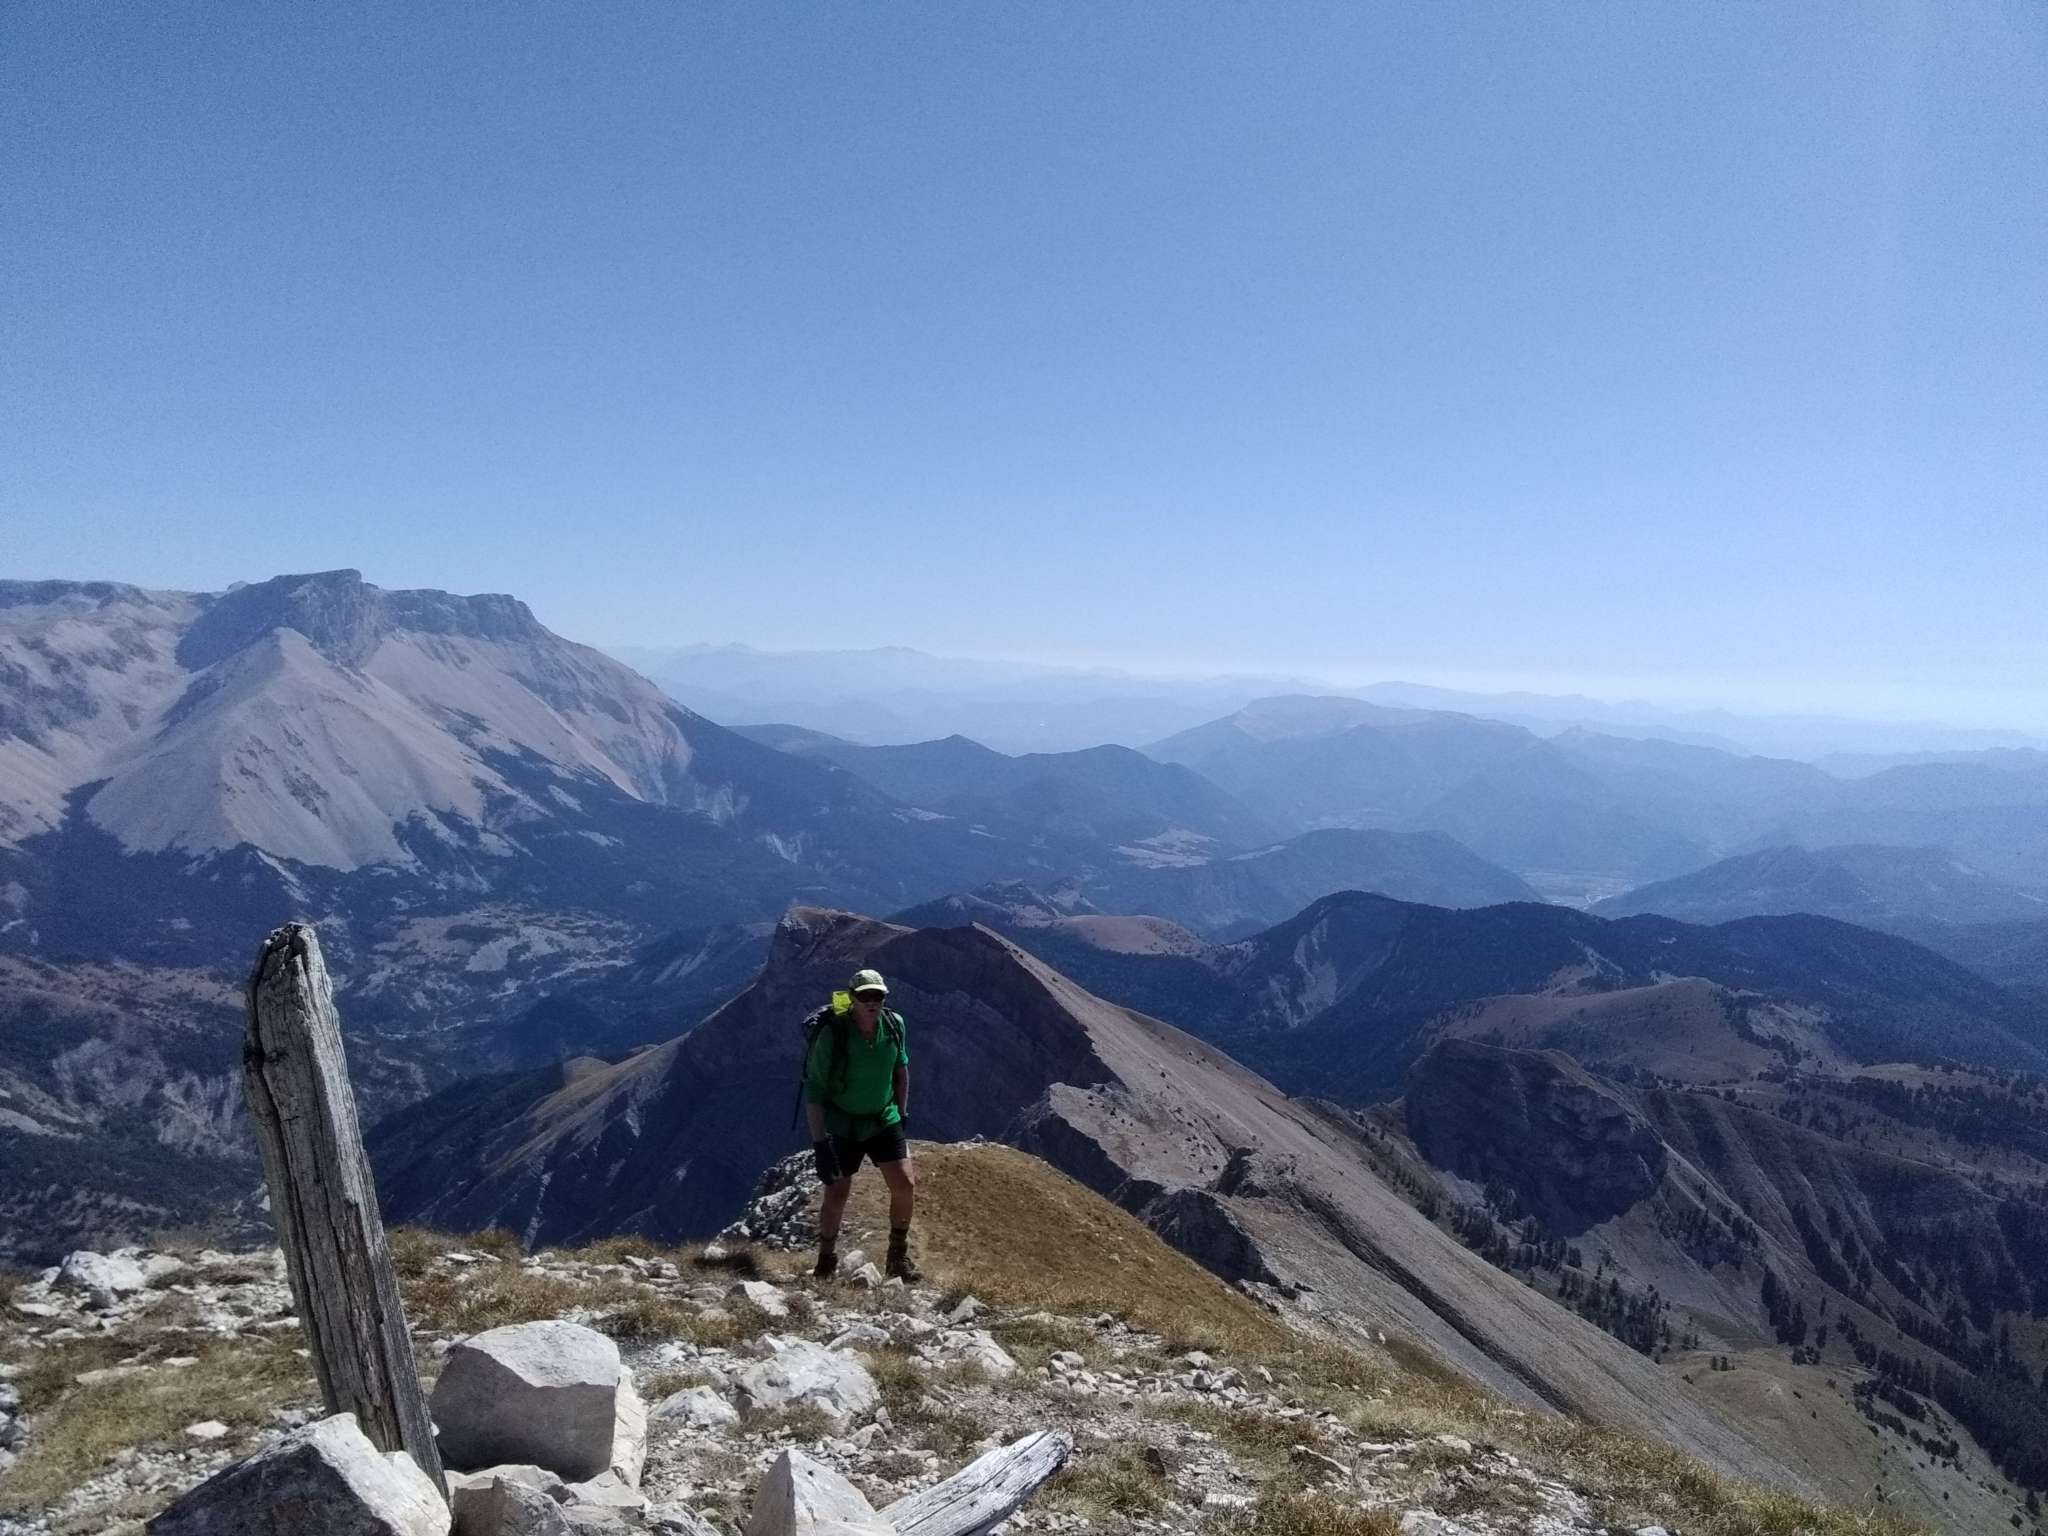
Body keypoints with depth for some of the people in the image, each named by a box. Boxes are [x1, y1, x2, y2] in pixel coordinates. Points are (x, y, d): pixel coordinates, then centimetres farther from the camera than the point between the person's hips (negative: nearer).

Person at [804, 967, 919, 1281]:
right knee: (836, 1195, -1)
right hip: (842, 1125, -3)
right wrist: (819, 1141, -22)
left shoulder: (894, 1025, -11)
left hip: (884, 1121, 4)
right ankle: (825, 1263, 23)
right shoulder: (831, 1033, -24)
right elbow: (813, 1089, -19)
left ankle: (898, 1258, 15)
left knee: (905, 1185, -4)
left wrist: (902, 1115, 8)